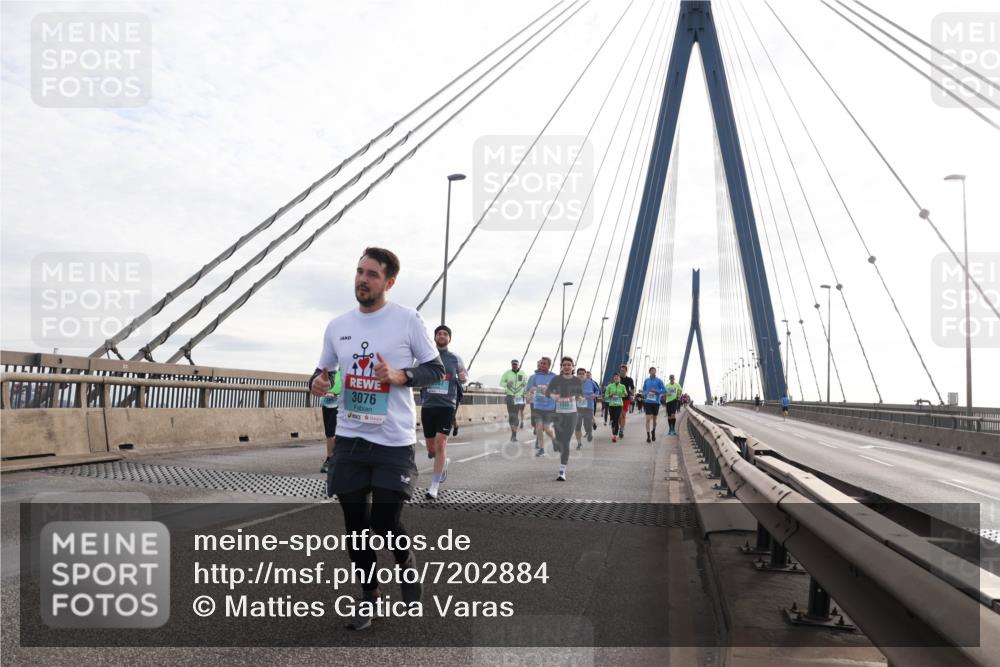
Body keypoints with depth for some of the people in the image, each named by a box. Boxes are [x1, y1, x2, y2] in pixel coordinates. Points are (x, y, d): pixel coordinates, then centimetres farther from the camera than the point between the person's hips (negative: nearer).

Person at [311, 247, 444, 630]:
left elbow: (436, 370, -1)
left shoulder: (408, 320, -6)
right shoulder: (337, 326, 6)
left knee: (386, 525, -4)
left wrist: (401, 375, -19)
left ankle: (406, 563, 31)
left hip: (394, 442, -4)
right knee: (356, 526, 10)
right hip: (349, 440, 4)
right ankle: (368, 596, 30)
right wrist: (317, 383, -7)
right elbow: (323, 371, 17)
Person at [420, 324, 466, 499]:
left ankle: (434, 487, -10)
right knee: (431, 448, 9)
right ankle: (444, 462, 45)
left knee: (440, 443, -17)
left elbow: (463, 377, 19)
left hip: (447, 406, -2)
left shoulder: (456, 359, 6)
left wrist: (462, 378, -5)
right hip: (428, 405, 2)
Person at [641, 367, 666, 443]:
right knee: (648, 419, -11)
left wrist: (656, 391, -15)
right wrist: (644, 393, 0)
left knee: (654, 419, 13)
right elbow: (643, 389, 21)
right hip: (648, 402, 0)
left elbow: (664, 390, -2)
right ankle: (648, 435, -12)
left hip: (656, 402, 0)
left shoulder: (659, 381, 0)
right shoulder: (646, 380, 7)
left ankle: (653, 431, 38)